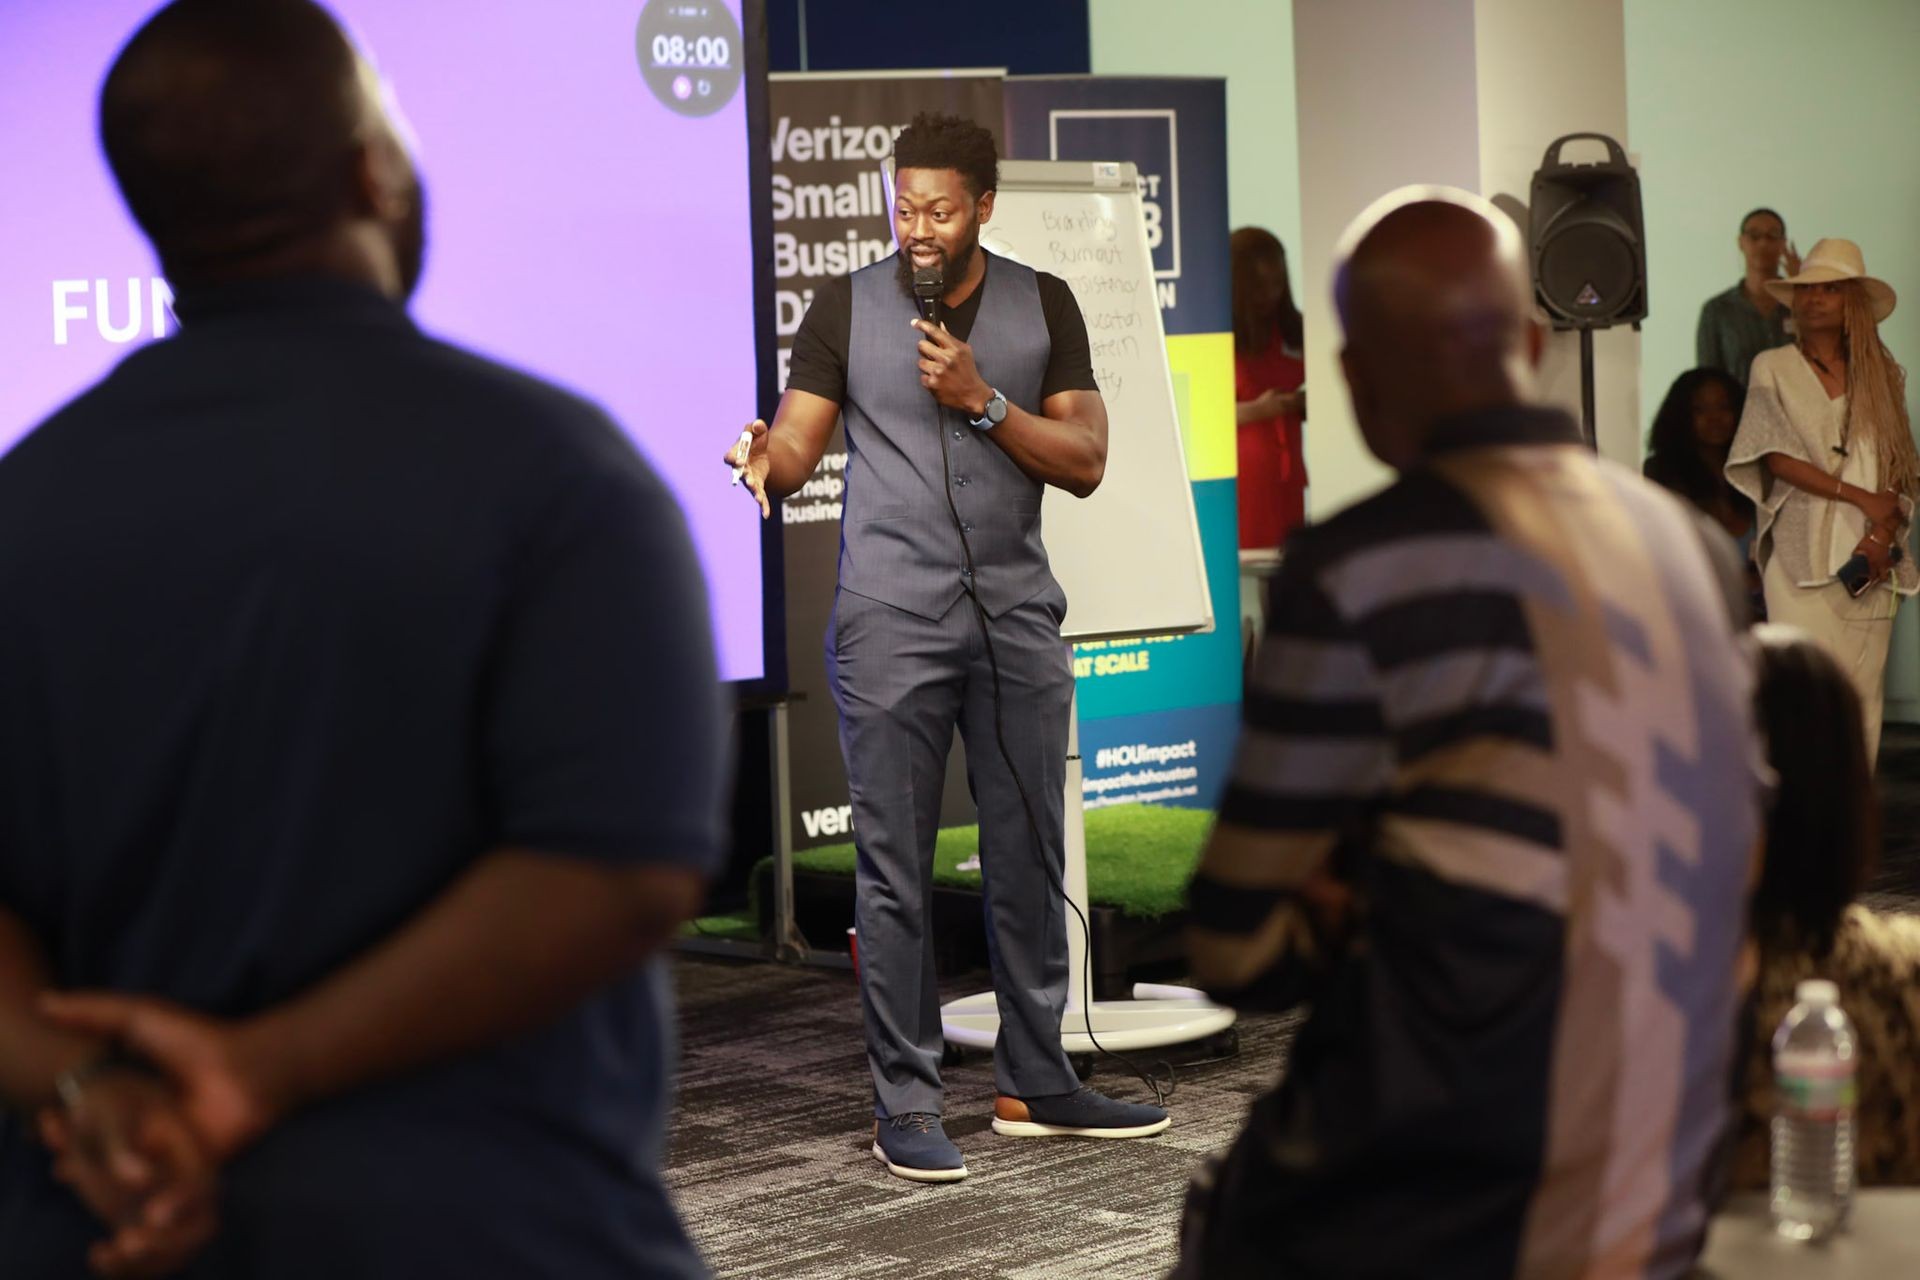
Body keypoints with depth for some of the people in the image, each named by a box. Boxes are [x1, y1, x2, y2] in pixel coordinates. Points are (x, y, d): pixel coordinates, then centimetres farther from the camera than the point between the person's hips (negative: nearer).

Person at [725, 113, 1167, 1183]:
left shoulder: (1042, 306, 6)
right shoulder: (848, 308, 2)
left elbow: (1085, 461, 0)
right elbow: (800, 442, -3)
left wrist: (982, 401, -13)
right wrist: (766, 459, -26)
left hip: (1018, 620, 3)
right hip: (892, 626, -2)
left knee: (1030, 857, 9)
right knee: (897, 870, -2)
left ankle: (1036, 1085, 20)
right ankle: (908, 1105, 4)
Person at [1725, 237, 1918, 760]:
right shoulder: (1772, 369, 6)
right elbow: (1777, 459, -4)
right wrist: (1861, 498, -9)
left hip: (1870, 559, 3)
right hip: (1802, 555, -3)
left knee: (1863, 690, 1)